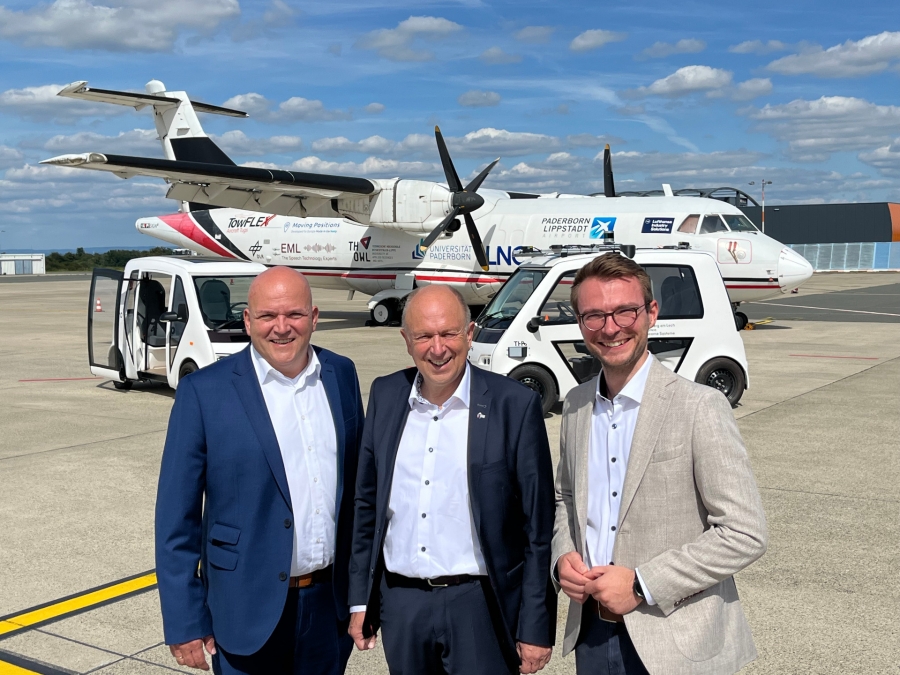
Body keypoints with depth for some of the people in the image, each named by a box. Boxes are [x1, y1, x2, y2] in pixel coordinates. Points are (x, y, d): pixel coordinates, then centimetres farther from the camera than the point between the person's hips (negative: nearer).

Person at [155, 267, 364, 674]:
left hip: (331, 600, 4)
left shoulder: (341, 375, 2)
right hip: (250, 608, -4)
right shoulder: (204, 392, -11)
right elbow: (176, 518, -8)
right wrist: (185, 622, -8)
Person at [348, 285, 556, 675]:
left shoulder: (515, 405, -11)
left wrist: (535, 628, -7)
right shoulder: (385, 396, 2)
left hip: (480, 606, -4)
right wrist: (360, 599, 9)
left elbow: (538, 528, -8)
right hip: (400, 603, 4)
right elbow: (367, 503, 9)